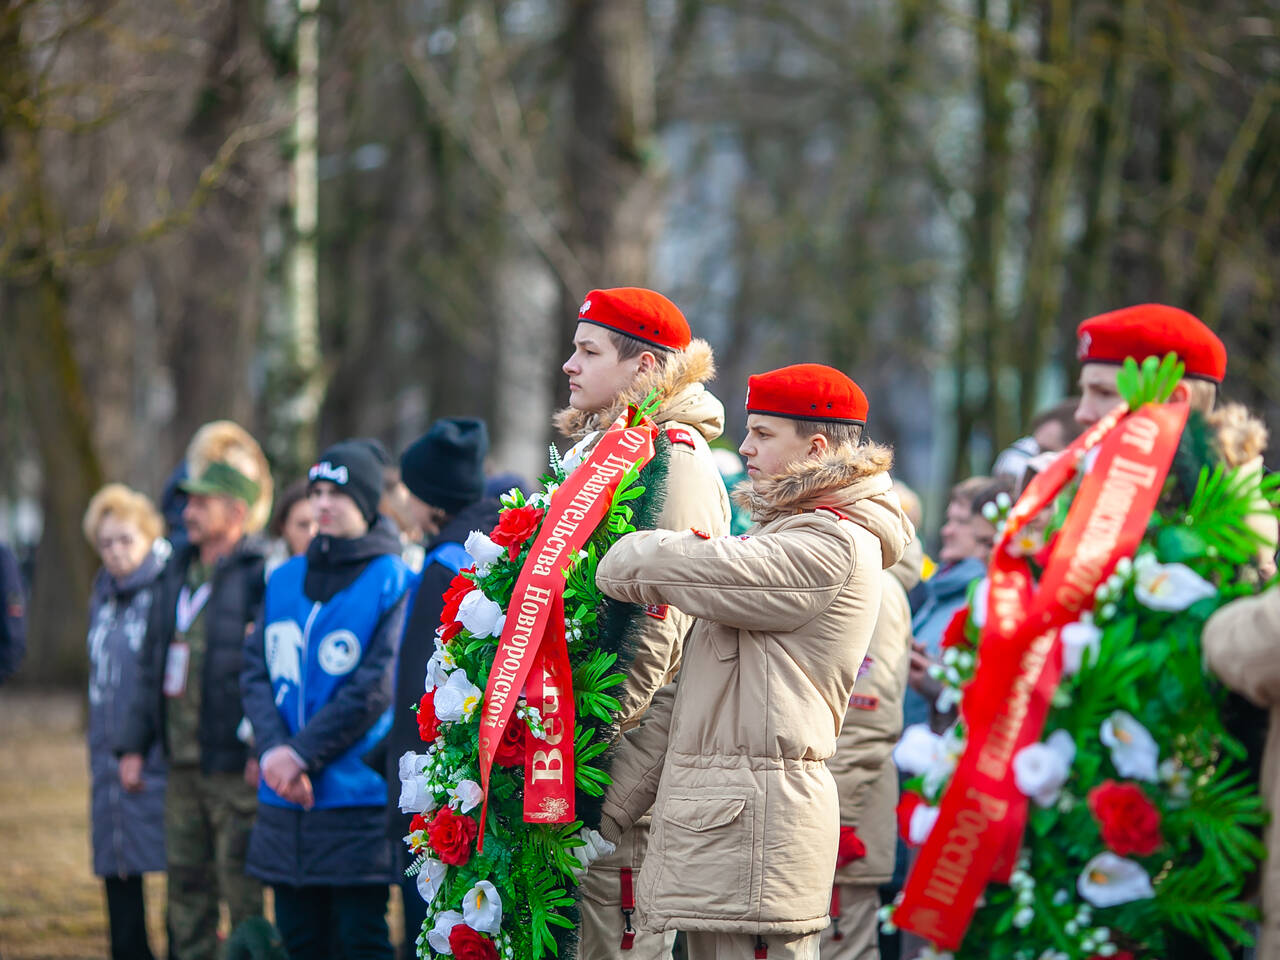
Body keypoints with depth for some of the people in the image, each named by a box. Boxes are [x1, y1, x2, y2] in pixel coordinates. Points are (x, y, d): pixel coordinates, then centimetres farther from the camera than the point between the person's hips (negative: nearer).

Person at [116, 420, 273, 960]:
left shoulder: (262, 577, -11)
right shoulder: (178, 575, 15)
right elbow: (152, 666, 19)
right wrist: (133, 744, 14)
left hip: (237, 771, -8)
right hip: (183, 767, 8)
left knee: (244, 896, -5)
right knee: (187, 892, 13)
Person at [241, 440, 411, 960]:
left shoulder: (393, 581, -5)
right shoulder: (284, 580, 13)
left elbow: (374, 689, -12)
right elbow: (255, 672, 6)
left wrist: (304, 755, -14)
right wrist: (273, 748, -12)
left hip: (357, 801, -6)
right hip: (283, 801, 6)